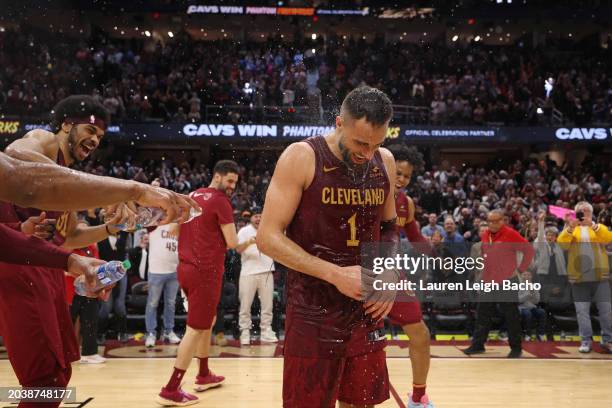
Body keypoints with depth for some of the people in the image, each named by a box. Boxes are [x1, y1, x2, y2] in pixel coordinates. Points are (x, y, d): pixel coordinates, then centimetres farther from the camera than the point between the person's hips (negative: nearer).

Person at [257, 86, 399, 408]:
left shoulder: (385, 163, 4)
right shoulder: (301, 157, -13)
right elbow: (268, 237, -15)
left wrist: (390, 274, -2)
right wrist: (335, 274, -21)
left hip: (366, 309, 5)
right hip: (313, 312, -5)